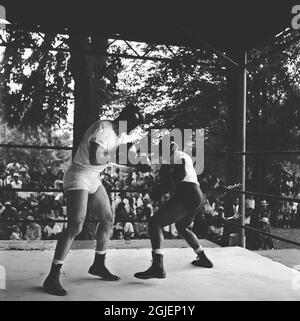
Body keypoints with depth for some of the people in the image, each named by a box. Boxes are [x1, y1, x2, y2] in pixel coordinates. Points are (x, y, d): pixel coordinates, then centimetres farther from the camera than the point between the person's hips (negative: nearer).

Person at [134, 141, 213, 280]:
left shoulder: (177, 155, 5)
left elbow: (182, 173, -12)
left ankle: (157, 266, -28)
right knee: (182, 227, 33)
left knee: (155, 222, -13)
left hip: (186, 197, -10)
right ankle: (203, 259, 41)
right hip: (198, 197, 10)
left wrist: (164, 187, -5)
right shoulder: (185, 156, 30)